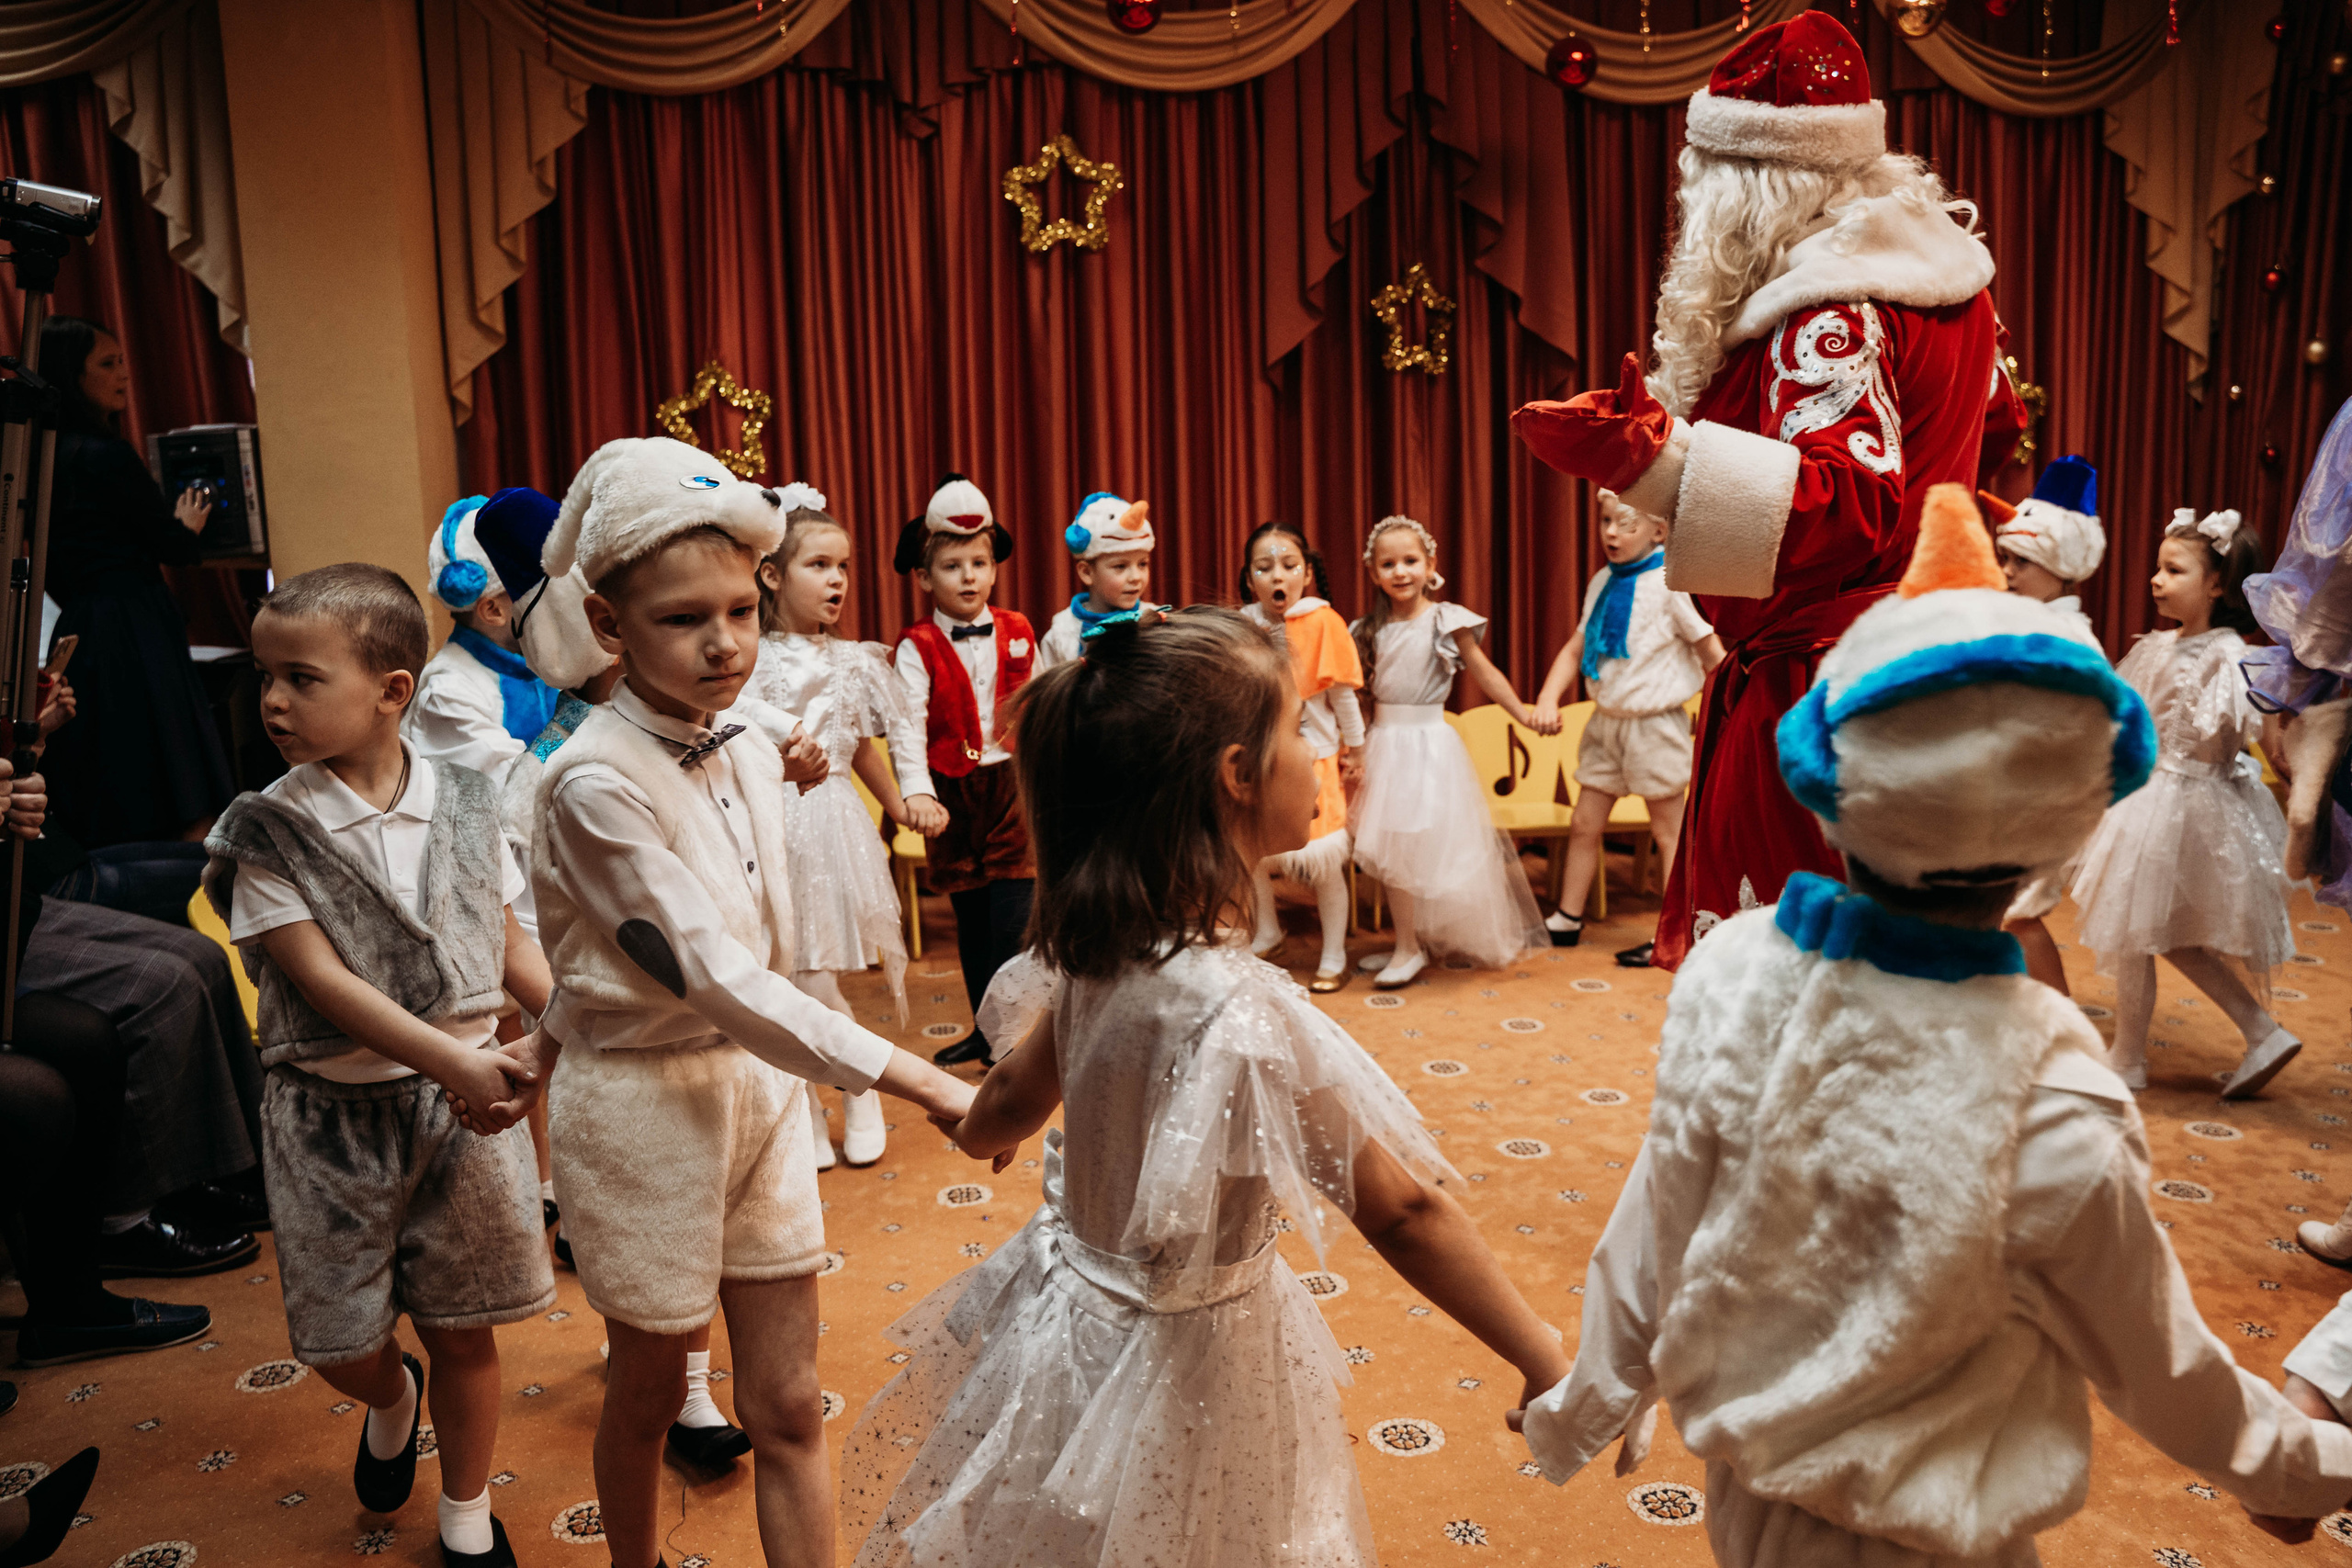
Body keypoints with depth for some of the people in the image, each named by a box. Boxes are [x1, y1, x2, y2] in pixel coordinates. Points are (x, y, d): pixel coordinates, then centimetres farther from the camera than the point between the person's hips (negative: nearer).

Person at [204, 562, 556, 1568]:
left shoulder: (463, 806, -2)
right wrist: (456, 1061, -26)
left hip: (466, 1102, 1)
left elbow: (510, 944, 7)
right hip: (337, 1113, -1)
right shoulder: (271, 832, -9)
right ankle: (392, 1397, 48)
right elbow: (321, 979, -17)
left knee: (463, 1326, 11)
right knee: (338, 1336, 10)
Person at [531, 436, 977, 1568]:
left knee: (788, 1404, 10)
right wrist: (918, 1081, -29)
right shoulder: (595, 782, -22)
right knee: (649, 1390, 18)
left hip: (758, 1080, 5)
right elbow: (714, 976, -27)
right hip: (641, 1101, -5)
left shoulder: (752, 750, -1)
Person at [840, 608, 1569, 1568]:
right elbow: (1402, 1211, -26)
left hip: (1072, 1295, 6)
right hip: (1180, 1355, -6)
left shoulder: (1095, 951, -10)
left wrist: (979, 1131, 32)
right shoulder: (1240, 1011, -33)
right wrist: (1547, 1362, -13)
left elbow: (1014, 1096, 8)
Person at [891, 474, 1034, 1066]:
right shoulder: (917, 648, -5)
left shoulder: (1017, 633, 4)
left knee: (1013, 921, -7)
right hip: (951, 791, 0)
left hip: (1013, 782, 0)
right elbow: (908, 725, -15)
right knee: (970, 919, 11)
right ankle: (984, 1029, 25)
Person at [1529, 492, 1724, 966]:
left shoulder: (1670, 583, -14)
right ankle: (1567, 920, 25)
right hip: (1606, 719, 7)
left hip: (1655, 725, -6)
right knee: (1584, 824, 12)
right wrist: (1547, 700, -5)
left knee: (1668, 832, 6)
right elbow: (1575, 648, 8)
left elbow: (1712, 653, -12)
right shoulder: (1602, 583, 5)